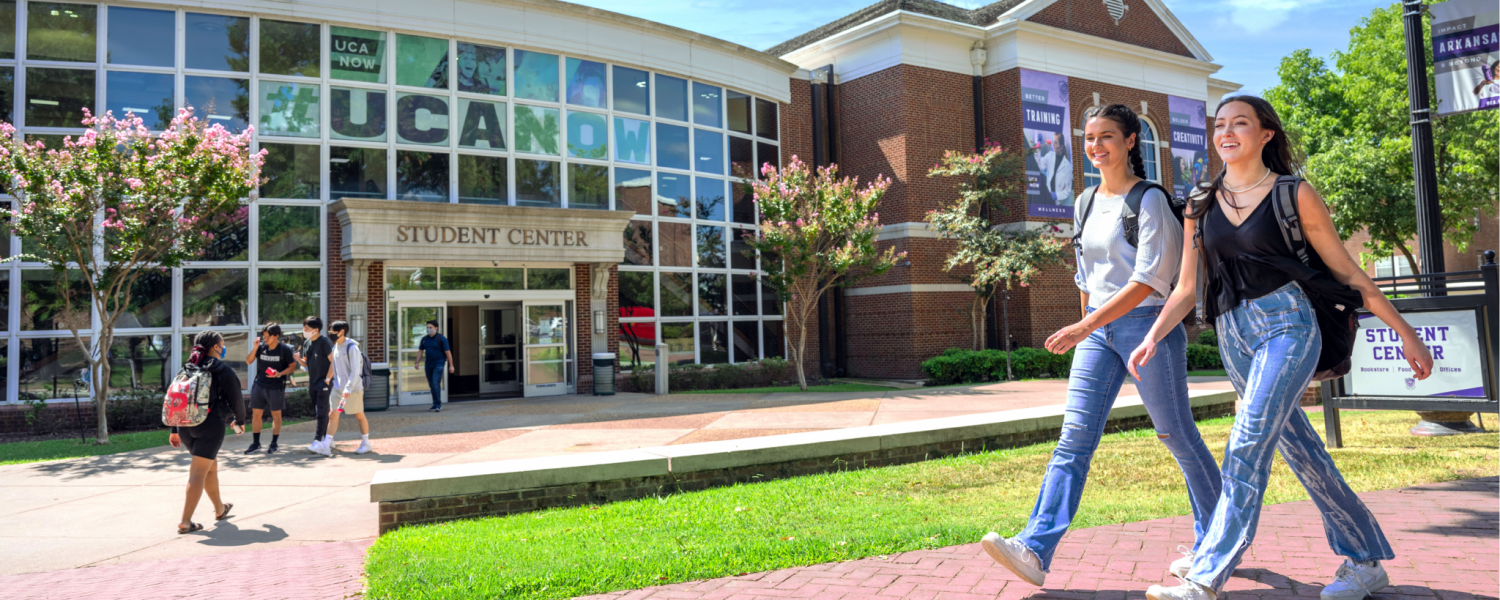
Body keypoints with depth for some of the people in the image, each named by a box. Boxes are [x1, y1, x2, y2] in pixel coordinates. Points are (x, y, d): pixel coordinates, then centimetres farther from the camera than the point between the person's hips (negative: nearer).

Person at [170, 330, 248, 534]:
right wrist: (240, 421, 18)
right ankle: (185, 522, -9)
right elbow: (236, 400, -1)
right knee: (198, 473, -5)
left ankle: (220, 509, 36)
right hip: (210, 427, -7)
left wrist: (174, 430, 18)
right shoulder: (223, 371, -5)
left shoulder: (187, 369, 12)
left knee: (211, 465, 23)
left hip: (185, 426, 7)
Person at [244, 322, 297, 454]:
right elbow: (248, 361, 3)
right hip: (259, 385, 4)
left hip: (276, 387, -3)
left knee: (276, 415, 5)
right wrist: (254, 348, -12)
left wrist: (280, 374, -19)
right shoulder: (261, 347, -1)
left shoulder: (284, 349, -9)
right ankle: (255, 443, 17)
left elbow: (292, 366, -2)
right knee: (256, 414, 6)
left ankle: (274, 444, 16)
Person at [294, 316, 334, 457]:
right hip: (312, 382, 8)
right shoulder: (306, 343, 11)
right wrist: (299, 359, -4)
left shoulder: (324, 342, -13)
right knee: (317, 412, 13)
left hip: (323, 383, -8)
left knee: (321, 413, -11)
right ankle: (327, 439, 22)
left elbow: (333, 362, -15)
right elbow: (306, 364, 17)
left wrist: (328, 379, -17)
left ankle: (317, 442, -15)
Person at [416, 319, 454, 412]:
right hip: (428, 365, 6)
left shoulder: (441, 338, -7)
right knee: (431, 385, 9)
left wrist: (451, 365, -8)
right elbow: (420, 351, 15)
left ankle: (438, 405, -15)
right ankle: (435, 405, 18)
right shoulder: (424, 339, 9)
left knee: (435, 383, -17)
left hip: (438, 364, -6)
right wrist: (417, 362, 2)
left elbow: (448, 352, -7)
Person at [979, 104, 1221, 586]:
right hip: (1097, 329, 6)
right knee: (1075, 437, -5)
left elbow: (1149, 279, -16)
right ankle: (1035, 548, -13)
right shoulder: (1085, 204, 13)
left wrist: (1086, 326, -24)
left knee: (1178, 436, 6)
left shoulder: (1150, 200, -7)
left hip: (1147, 324, -5)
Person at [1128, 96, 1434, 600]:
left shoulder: (1294, 195, 0)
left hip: (1287, 325, -5)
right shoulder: (1201, 204, 10)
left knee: (1249, 443, -16)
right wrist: (1152, 338, -2)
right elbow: (1186, 288, 10)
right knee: (1300, 449, 11)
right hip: (1232, 336, 5)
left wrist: (1406, 333, 4)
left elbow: (1347, 272, 4)